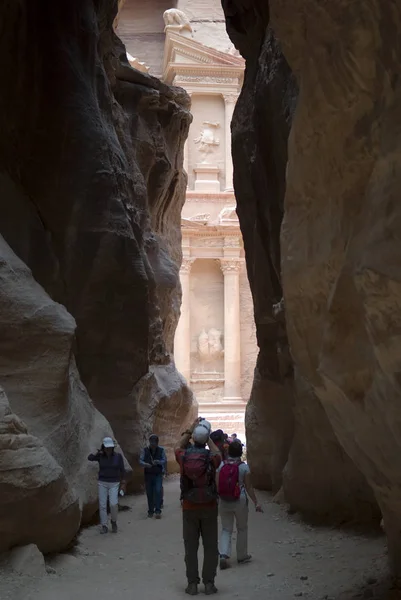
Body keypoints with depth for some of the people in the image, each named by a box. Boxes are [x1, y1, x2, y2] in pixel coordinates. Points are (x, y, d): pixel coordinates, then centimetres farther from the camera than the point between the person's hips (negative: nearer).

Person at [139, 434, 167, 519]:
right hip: (148, 474, 1)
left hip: (158, 475, -1)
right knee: (149, 493, 4)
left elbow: (165, 461, -1)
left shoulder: (161, 450, 0)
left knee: (158, 491, -13)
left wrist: (158, 462, -23)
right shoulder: (145, 450, 1)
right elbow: (140, 460, -3)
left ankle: (158, 511, -10)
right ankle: (150, 511, 16)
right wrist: (145, 464, -25)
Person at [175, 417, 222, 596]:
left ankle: (192, 584, 7)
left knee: (191, 547, 6)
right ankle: (209, 583, 5)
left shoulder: (184, 457, -6)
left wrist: (190, 430, 20)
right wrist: (208, 437, 22)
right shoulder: (211, 458, -10)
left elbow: (178, 446, 20)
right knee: (210, 547, 6)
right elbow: (218, 453, 18)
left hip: (189, 508, 1)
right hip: (209, 508, -1)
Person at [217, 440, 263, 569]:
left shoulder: (221, 465, -4)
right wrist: (256, 503, -1)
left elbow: (217, 485, -3)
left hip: (224, 502, 2)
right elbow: (249, 487, -9)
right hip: (240, 501, -2)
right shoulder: (244, 467, -10)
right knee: (242, 528, 16)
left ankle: (223, 555, -8)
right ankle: (242, 556, 25)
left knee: (226, 529, 10)